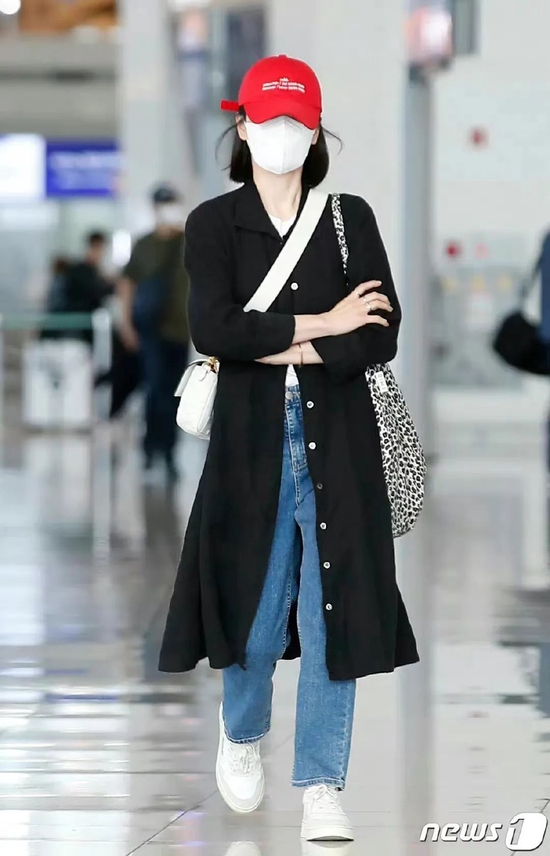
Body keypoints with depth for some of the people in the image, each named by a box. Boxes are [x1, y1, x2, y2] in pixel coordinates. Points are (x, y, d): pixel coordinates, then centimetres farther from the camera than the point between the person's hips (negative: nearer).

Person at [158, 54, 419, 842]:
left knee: (331, 612, -2)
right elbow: (211, 329, -12)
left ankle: (322, 789, 5)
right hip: (252, 440, -1)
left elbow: (382, 337, -4)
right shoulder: (214, 224, 3)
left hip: (337, 443, 1)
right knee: (256, 608, 4)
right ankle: (242, 734, 35)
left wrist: (277, 347, -11)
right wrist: (320, 326, -11)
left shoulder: (351, 218, 5)